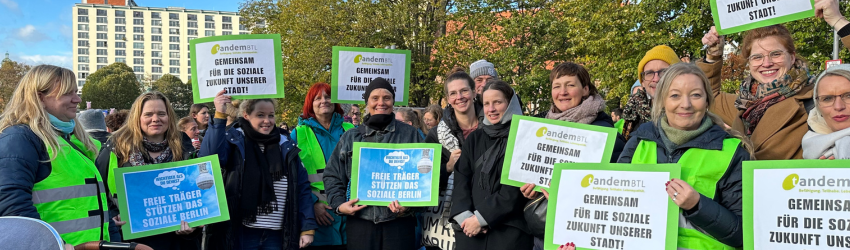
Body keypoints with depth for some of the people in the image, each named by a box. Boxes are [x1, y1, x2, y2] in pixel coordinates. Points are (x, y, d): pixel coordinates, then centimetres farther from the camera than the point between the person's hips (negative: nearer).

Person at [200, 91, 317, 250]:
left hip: (277, 235, 3)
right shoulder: (234, 140, -1)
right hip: (242, 233, -3)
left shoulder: (286, 147, 7)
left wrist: (308, 228, 0)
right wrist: (219, 117, -22)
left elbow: (302, 189, 6)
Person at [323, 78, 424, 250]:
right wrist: (339, 204, 0)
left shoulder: (411, 134, 6)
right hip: (359, 222, 2)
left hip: (399, 221, -1)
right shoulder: (350, 137, 11)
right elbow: (333, 175, 14)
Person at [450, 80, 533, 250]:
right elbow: (461, 178, 5)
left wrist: (481, 217, -12)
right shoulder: (475, 138, 13)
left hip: (510, 230, -3)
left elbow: (516, 187, -9)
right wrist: (464, 215, -10)